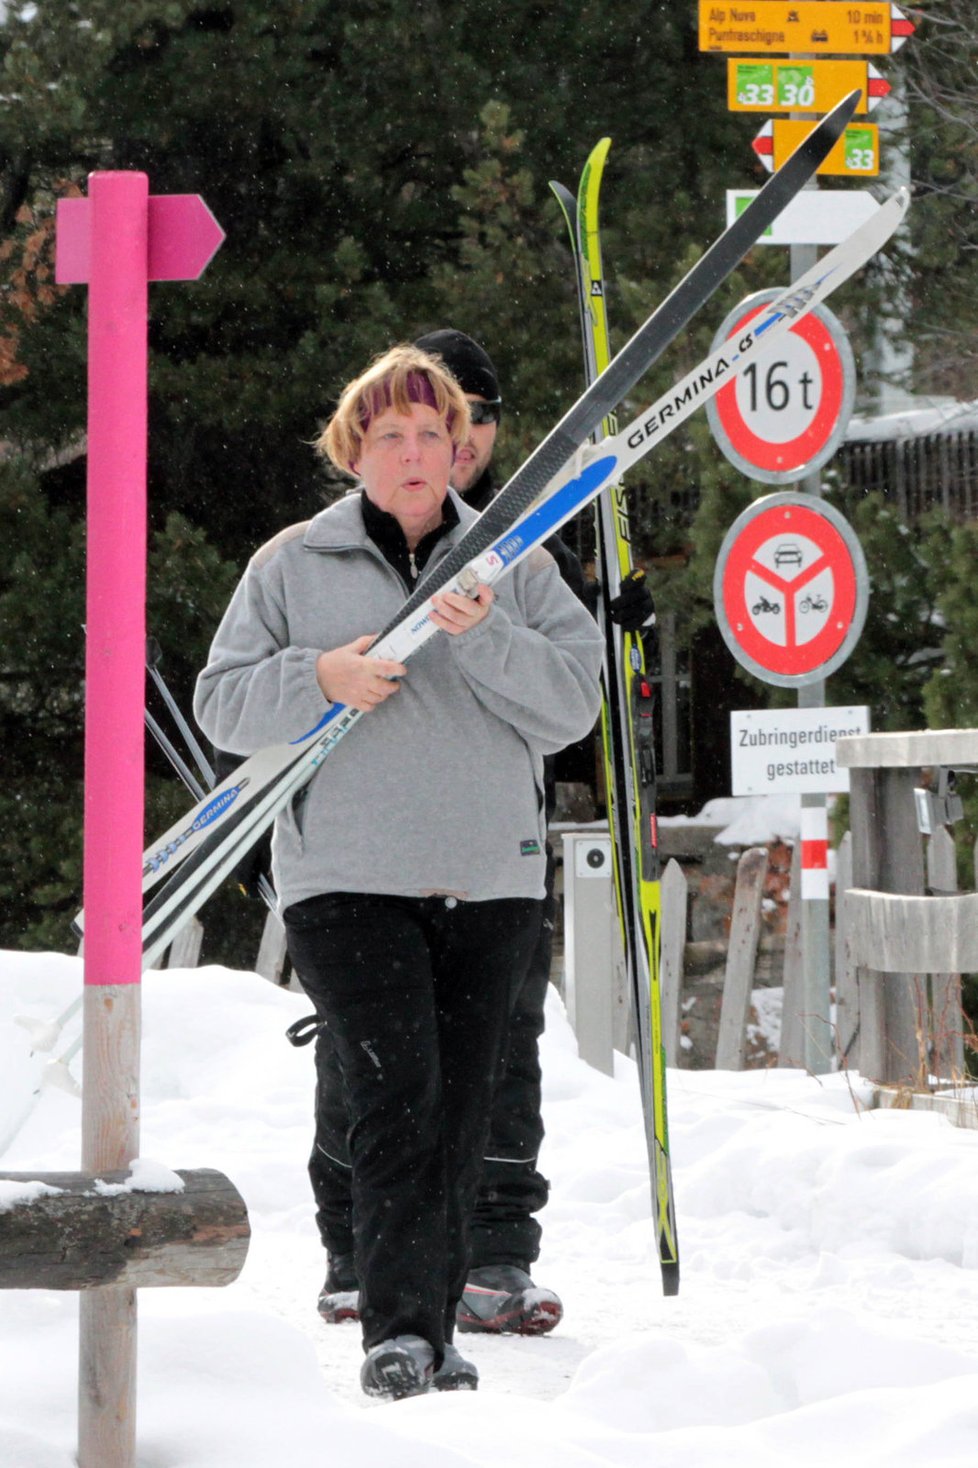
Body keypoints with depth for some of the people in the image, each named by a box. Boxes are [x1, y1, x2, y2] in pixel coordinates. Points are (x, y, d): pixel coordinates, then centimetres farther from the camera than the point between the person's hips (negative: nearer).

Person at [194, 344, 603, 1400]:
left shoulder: (514, 568, 12)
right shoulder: (292, 566, 9)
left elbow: (574, 701, 1)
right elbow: (223, 705, 5)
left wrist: (483, 637, -16)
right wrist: (317, 679, -13)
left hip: (490, 879, 3)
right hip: (346, 880, -3)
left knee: (462, 1113, 5)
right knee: (395, 1096, -17)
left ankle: (432, 1332, 14)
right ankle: (397, 1331, -19)